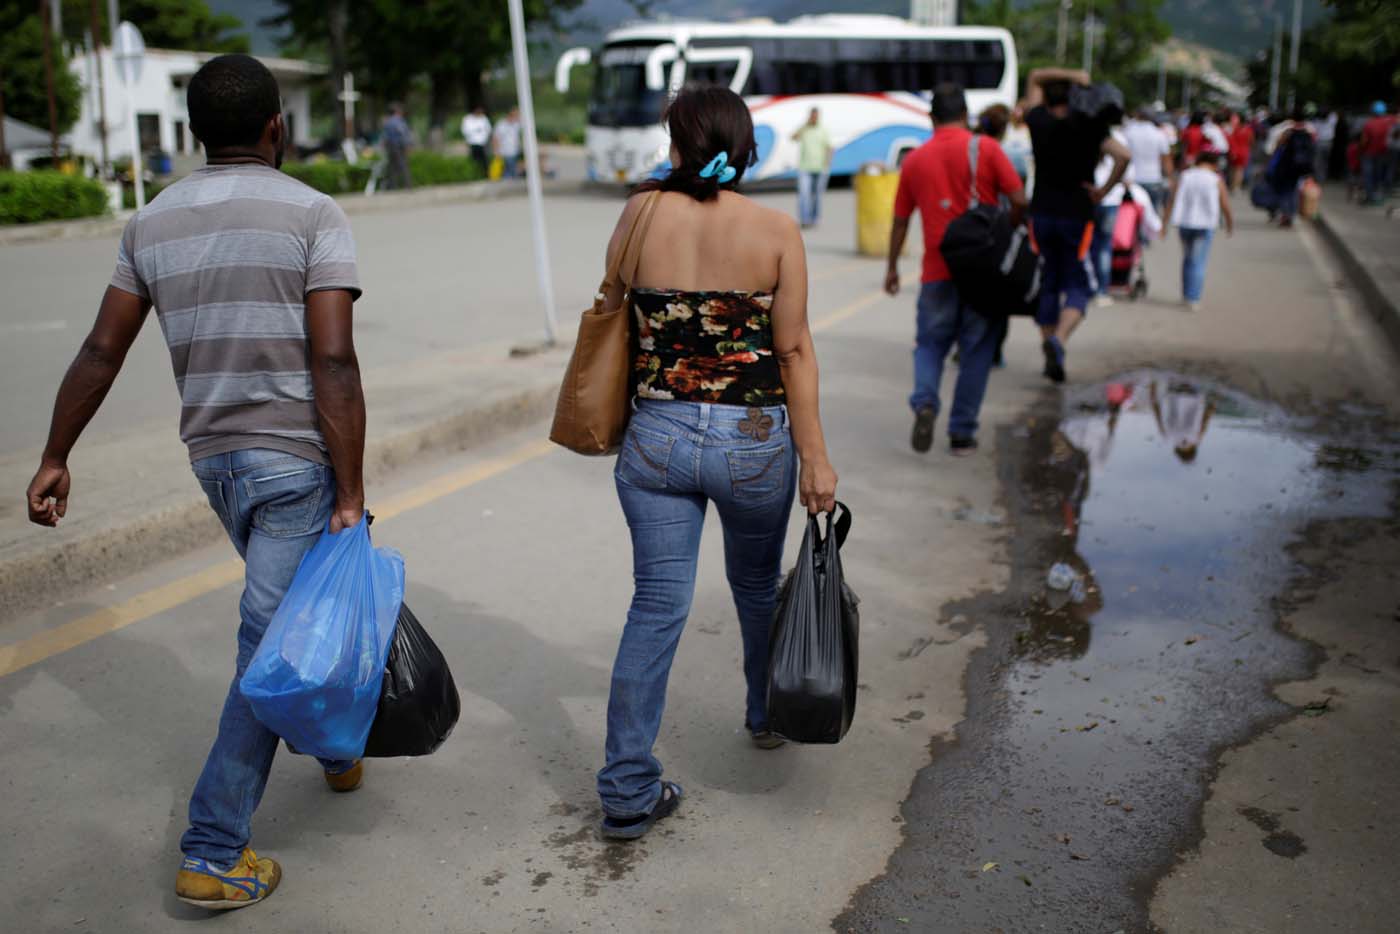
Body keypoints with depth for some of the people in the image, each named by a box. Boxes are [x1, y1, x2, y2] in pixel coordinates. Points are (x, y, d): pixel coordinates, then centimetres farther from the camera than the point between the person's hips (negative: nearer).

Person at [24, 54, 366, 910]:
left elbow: (101, 351, 7)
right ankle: (213, 855, 1)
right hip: (297, 457, -6)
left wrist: (55, 459, 15)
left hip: (214, 455, 6)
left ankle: (338, 748, 43)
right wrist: (351, 494, -16)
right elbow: (334, 364, -18)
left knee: (294, 612, 26)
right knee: (271, 647, -2)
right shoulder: (313, 215, -10)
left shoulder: (154, 222, 6)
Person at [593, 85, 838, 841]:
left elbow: (614, 316, 8)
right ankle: (768, 715, 48)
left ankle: (628, 792, 9)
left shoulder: (640, 215, -4)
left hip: (656, 436, 1)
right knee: (758, 586, 23)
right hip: (754, 440, 0)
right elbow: (794, 352, -8)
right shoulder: (776, 231, -7)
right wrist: (814, 457, -3)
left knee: (656, 607, 7)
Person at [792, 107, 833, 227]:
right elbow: (794, 138, -15)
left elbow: (829, 149, 6)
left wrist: (827, 164, -3)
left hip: (819, 169, 1)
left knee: (817, 194, 7)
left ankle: (814, 219, 16)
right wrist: (806, 124, -16)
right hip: (804, 168, -1)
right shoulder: (803, 129, 4)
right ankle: (803, 219, -11)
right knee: (804, 194, -11)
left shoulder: (823, 131, 5)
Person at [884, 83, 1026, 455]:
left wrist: (892, 266, 21)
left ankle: (924, 402, -12)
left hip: (937, 270, 2)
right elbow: (1019, 201, -8)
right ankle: (962, 432, 10)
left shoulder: (914, 159, 6)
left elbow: (900, 219, 11)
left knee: (930, 343, 15)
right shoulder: (985, 148, -2)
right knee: (976, 348, 8)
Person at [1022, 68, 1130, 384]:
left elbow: (1035, 77, 18)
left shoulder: (1038, 122, 1)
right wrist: (1105, 190, -7)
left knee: (1047, 284, 12)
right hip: (1076, 215, -2)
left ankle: (1048, 343, 11)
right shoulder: (1089, 127, -5)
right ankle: (1059, 340, -21)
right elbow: (1123, 156, -18)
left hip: (1042, 214, 2)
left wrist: (1073, 75, 6)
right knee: (1078, 286, 3)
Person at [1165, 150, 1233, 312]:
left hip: (1183, 223, 3)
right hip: (1205, 225, -3)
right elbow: (1225, 207, 0)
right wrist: (1230, 225, 16)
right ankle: (1193, 299, -7)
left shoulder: (1183, 177, 4)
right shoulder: (1216, 180, -3)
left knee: (1187, 258, 20)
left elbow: (1171, 202, -4)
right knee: (1198, 263, -1)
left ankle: (1186, 294, 23)